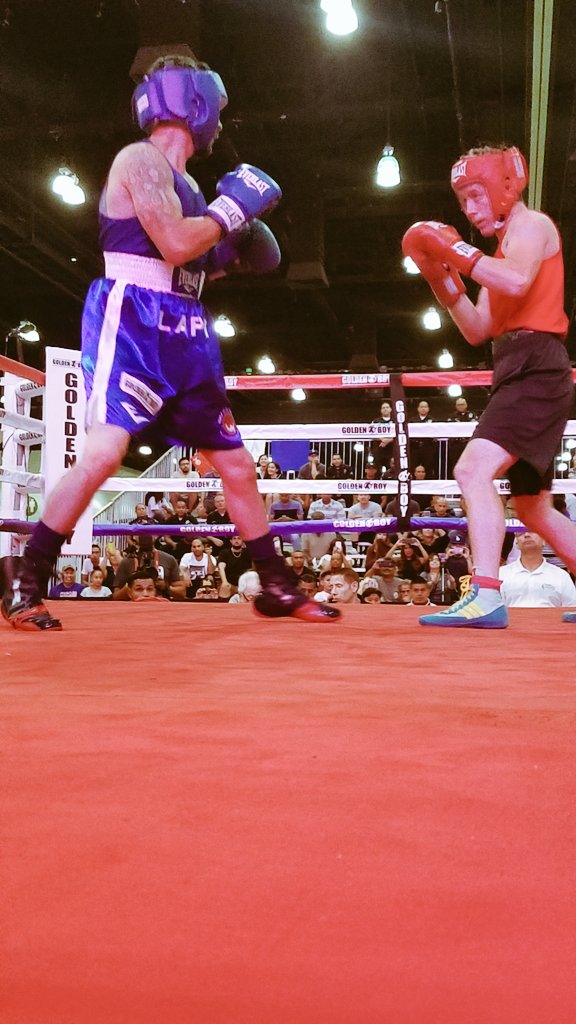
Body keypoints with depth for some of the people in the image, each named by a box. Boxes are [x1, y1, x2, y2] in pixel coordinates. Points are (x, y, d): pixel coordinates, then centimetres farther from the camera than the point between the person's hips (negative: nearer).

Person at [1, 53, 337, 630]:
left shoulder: (183, 181, 22)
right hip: (133, 320, -9)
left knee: (236, 463, 8)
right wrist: (233, 207, -5)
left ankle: (276, 588, 17)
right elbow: (175, 245, -18)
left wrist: (233, 249, 12)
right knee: (104, 450, -22)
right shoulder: (140, 158, -5)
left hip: (183, 331, 9)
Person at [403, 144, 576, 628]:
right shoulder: (506, 244, 26)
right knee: (534, 508, 15)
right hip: (520, 373, 10)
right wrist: (442, 274, 11)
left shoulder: (531, 224, 0)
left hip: (536, 368, -10)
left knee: (474, 469, -26)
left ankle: (486, 597, -32)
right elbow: (478, 329, 20)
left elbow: (518, 282, -23)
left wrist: (456, 250, -16)